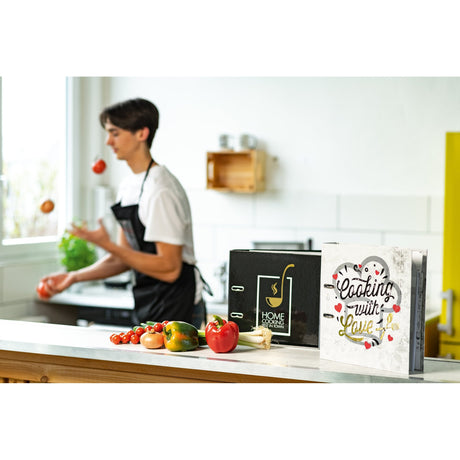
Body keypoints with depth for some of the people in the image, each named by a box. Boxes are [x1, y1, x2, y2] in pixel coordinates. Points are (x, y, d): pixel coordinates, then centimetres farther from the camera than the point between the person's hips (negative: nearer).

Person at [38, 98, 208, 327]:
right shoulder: (128, 186, 10)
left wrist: (107, 245, -23)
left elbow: (169, 269, -22)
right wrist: (75, 276, 5)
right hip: (147, 308, 9)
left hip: (175, 308, -9)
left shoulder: (161, 190, -19)